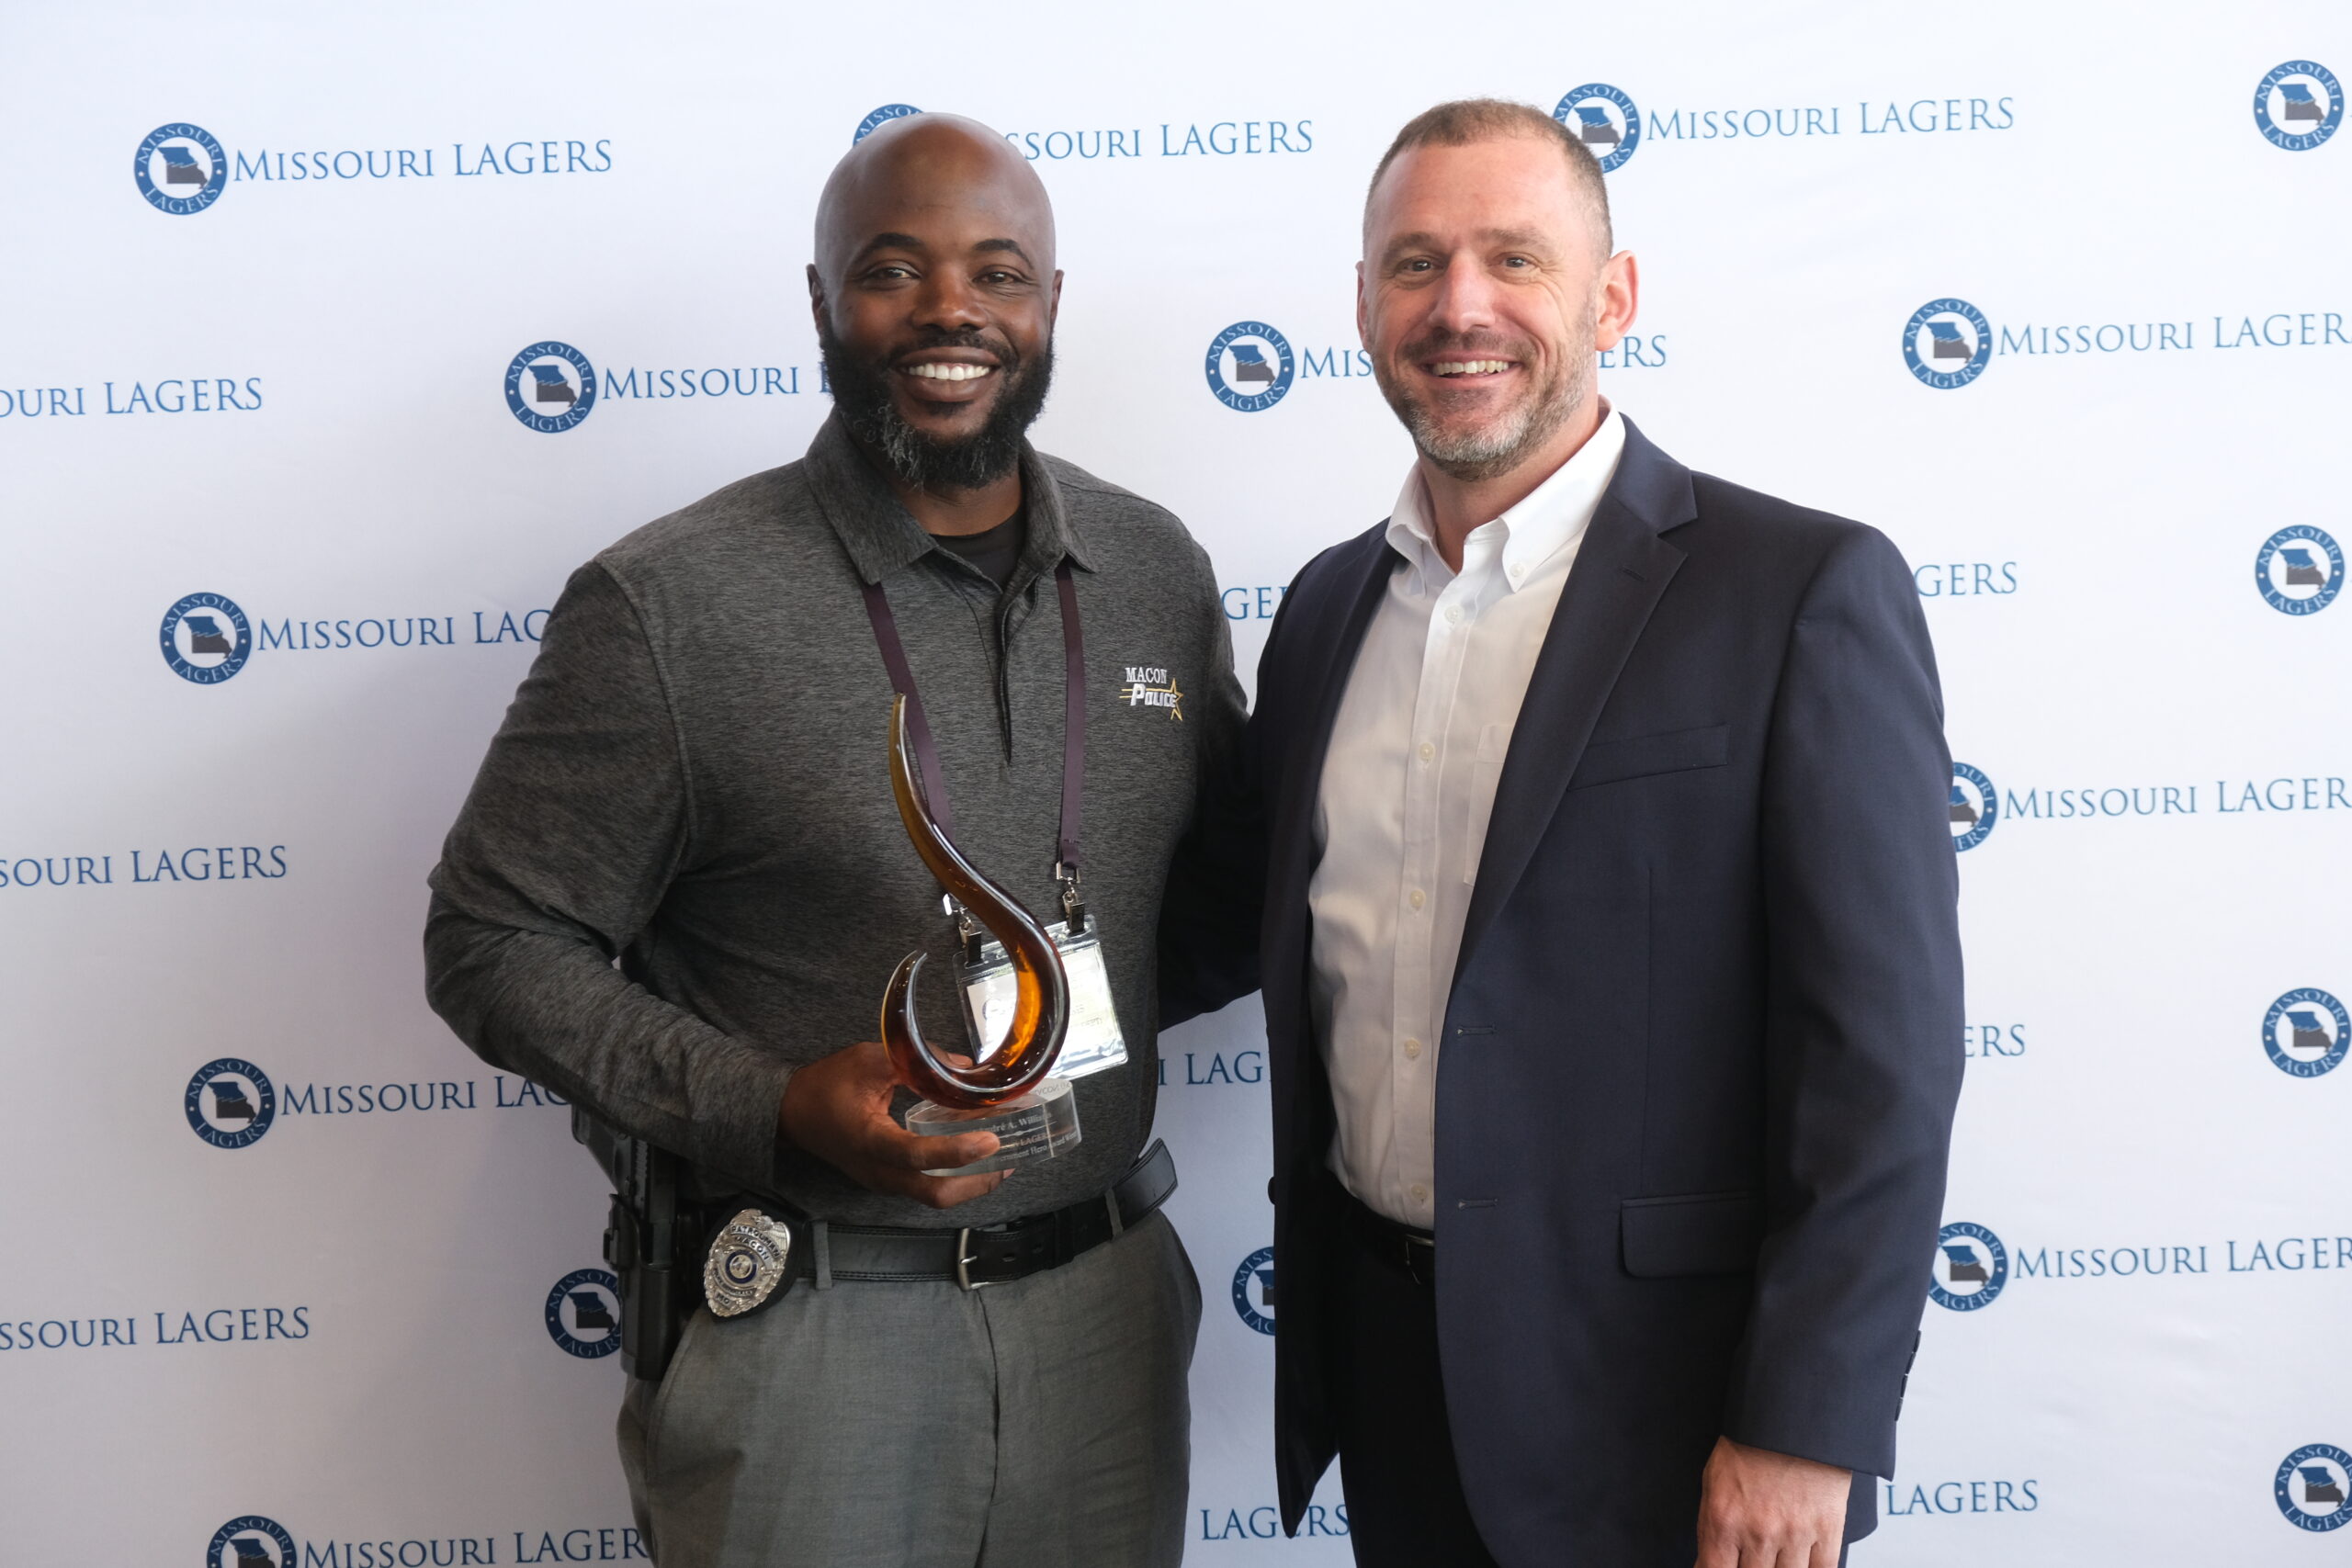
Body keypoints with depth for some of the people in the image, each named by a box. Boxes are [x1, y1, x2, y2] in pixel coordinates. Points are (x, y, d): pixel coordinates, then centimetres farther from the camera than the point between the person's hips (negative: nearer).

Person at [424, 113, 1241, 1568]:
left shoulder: (1160, 571, 2)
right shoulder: (667, 605, -12)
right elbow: (497, 943, -7)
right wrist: (772, 1107, -19)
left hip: (1109, 1304, 4)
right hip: (800, 1324, -4)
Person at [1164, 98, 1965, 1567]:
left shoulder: (1805, 591, -12)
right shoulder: (1329, 605, 7)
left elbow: (1882, 1053, -13)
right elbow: (1242, 921, 16)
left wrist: (1805, 1430, -15)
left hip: (1655, 1400, -5)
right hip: (1380, 1360, 5)